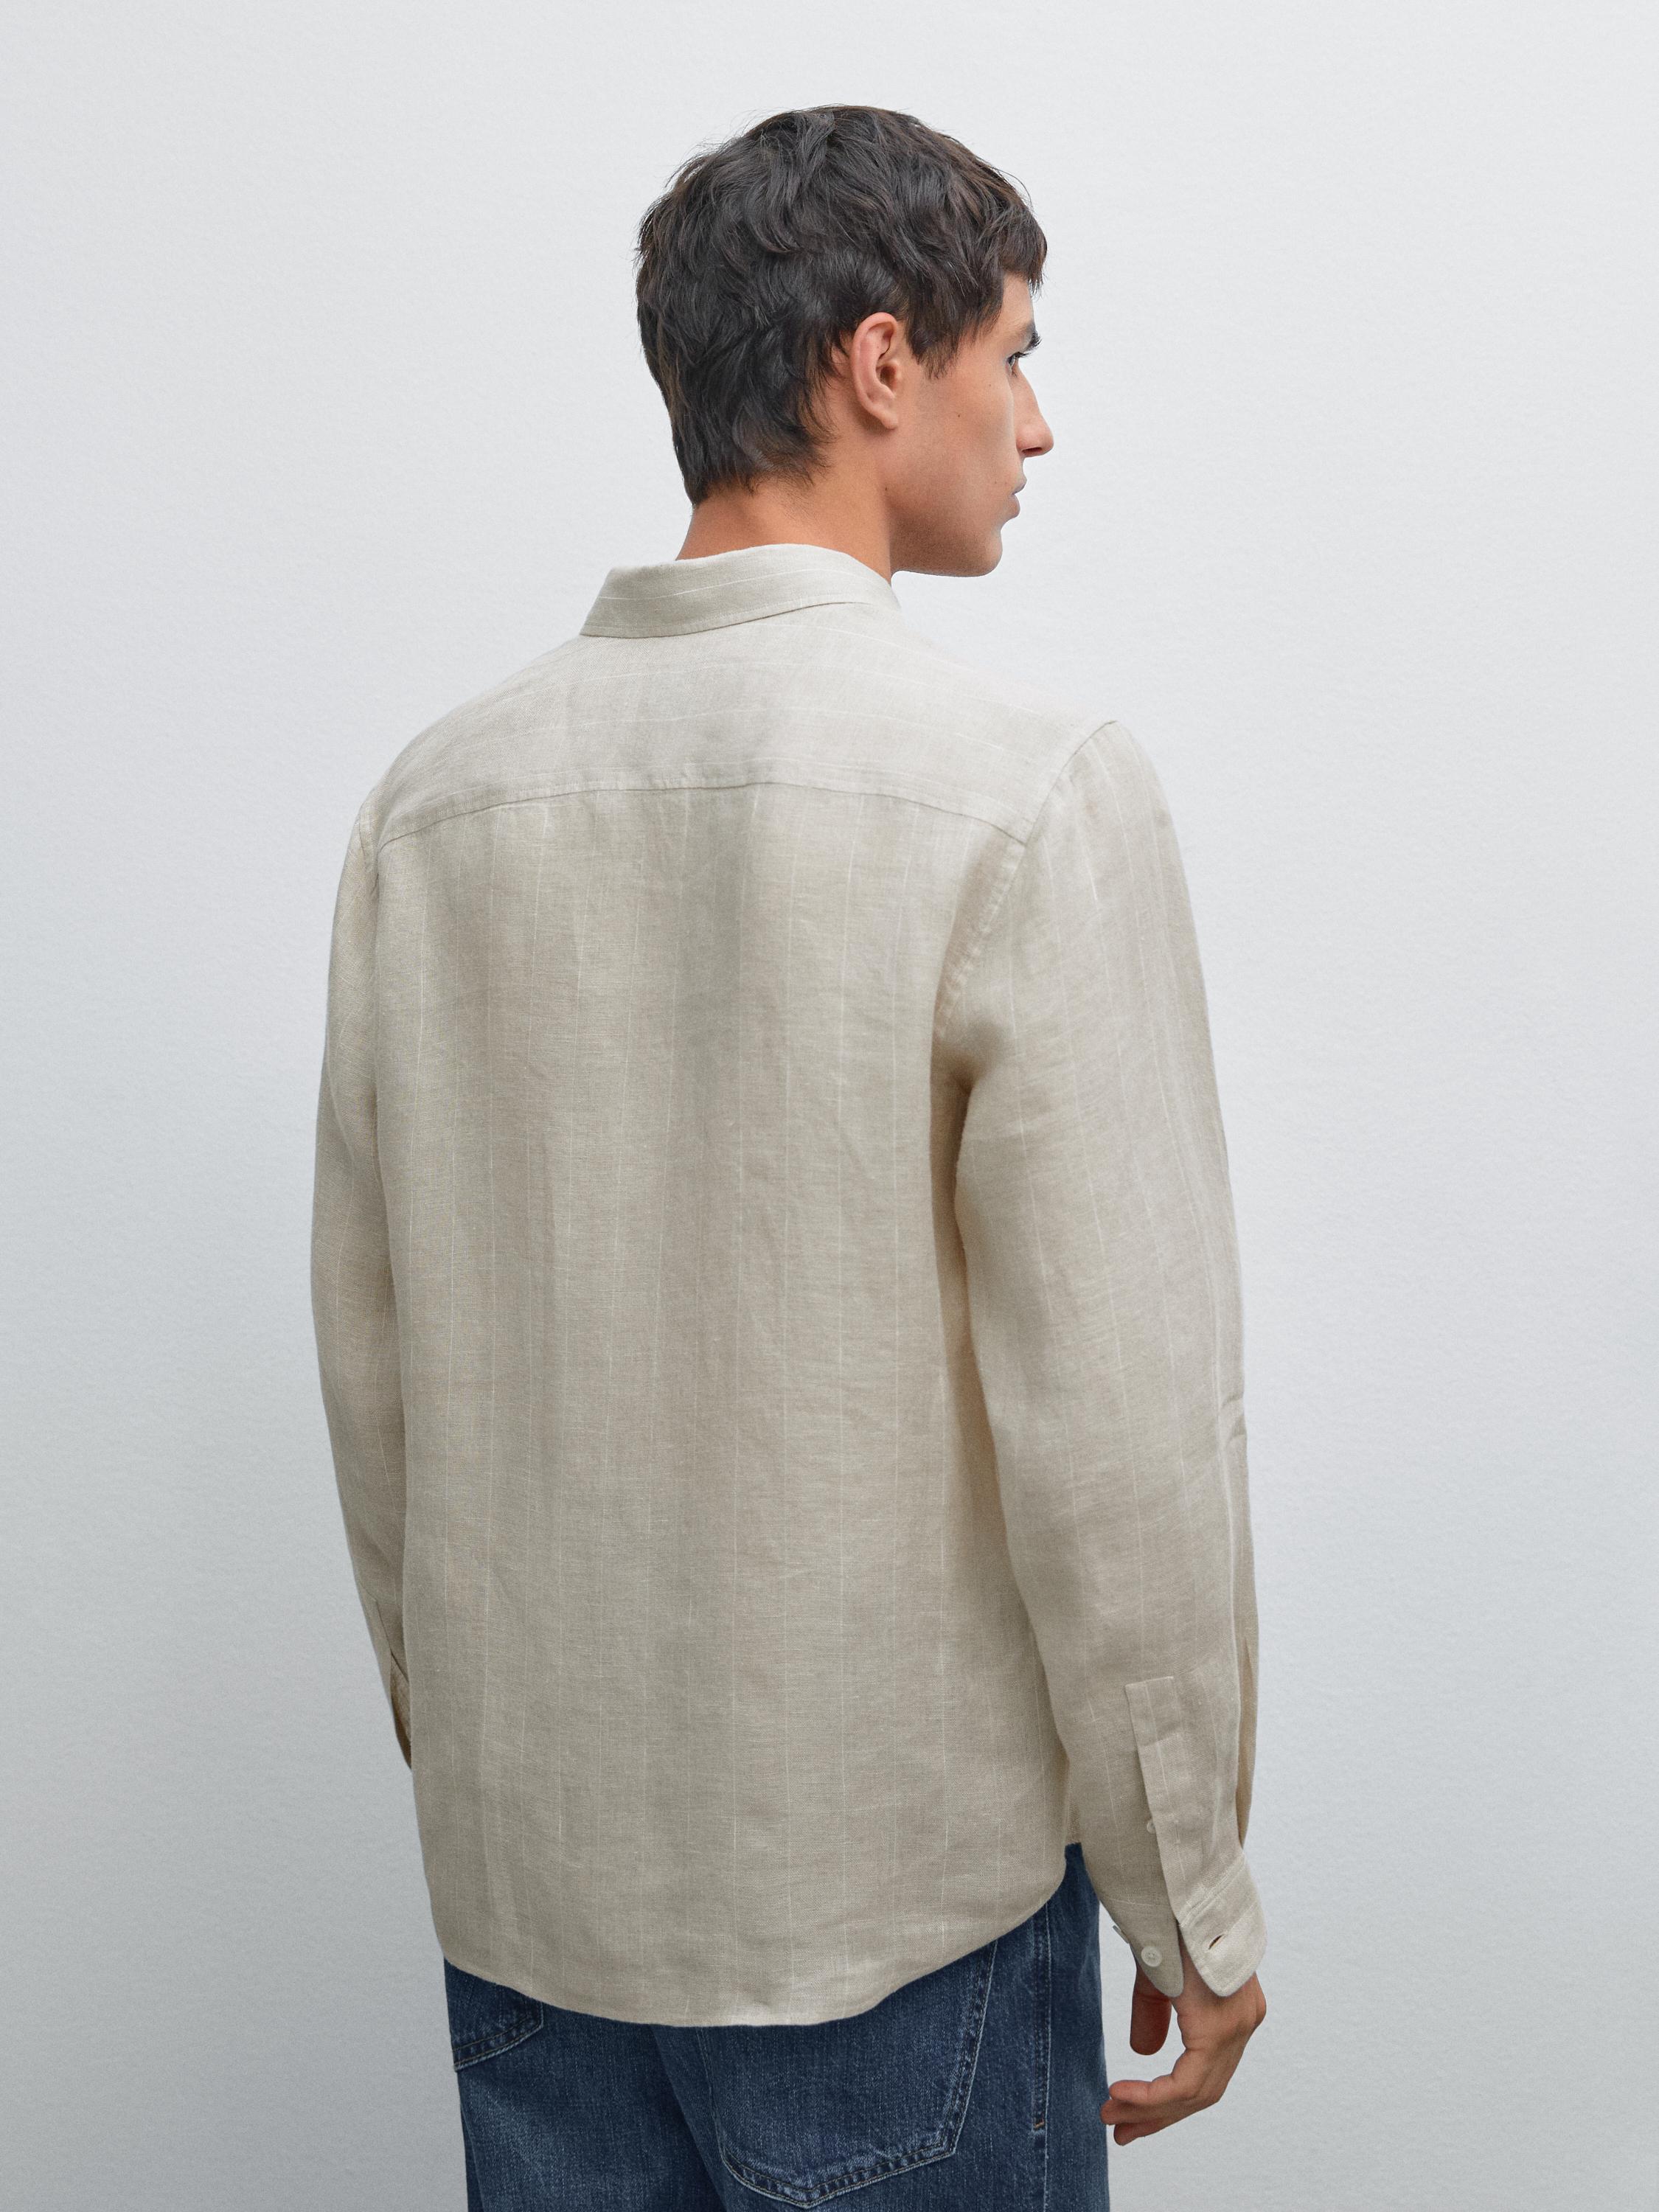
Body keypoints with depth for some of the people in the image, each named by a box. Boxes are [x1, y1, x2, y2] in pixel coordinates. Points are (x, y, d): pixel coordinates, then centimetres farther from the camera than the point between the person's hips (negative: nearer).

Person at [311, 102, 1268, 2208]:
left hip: (520, 1882, 5)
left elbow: (367, 1361, 5)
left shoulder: (438, 791, 0)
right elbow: (1121, 1415, -18)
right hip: (895, 1888, -4)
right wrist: (1196, 1899, -4)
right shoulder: (1030, 788, -16)